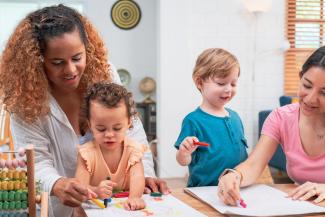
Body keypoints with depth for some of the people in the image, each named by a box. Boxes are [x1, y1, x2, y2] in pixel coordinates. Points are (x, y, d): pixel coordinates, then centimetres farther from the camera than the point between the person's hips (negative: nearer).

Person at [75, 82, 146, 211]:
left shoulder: (132, 149, -5)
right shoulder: (87, 153, -10)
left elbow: (137, 177, -20)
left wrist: (134, 197, -41)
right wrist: (96, 191, -39)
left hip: (124, 205, 1)